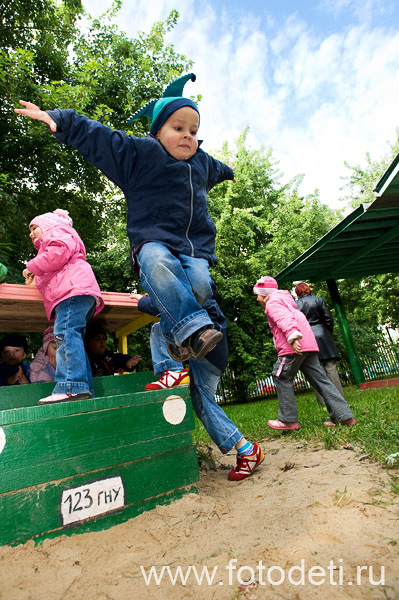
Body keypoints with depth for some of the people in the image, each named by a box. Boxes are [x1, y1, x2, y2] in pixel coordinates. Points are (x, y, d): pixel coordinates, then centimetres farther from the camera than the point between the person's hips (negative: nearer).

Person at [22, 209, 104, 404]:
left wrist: (32, 267, 1)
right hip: (70, 294, 10)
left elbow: (59, 252, -8)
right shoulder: (50, 242, 45)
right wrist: (35, 278, 20)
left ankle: (72, 387, -34)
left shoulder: (57, 231, 17)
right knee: (72, 339, 1)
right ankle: (84, 390, -5)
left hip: (73, 289, -10)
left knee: (66, 334, -24)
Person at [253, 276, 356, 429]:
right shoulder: (284, 300, 31)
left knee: (282, 377, 0)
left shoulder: (272, 303, 0)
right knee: (320, 379, 9)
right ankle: (344, 415, 8)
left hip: (293, 347, -10)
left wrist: (292, 336, -32)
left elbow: (284, 318, -18)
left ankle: (288, 420, 4)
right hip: (309, 344, 10)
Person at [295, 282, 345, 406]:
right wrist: (329, 333, 15)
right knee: (330, 368, 5)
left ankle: (323, 401, 6)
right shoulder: (319, 300, 4)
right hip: (322, 334, 1)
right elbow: (329, 319, 3)